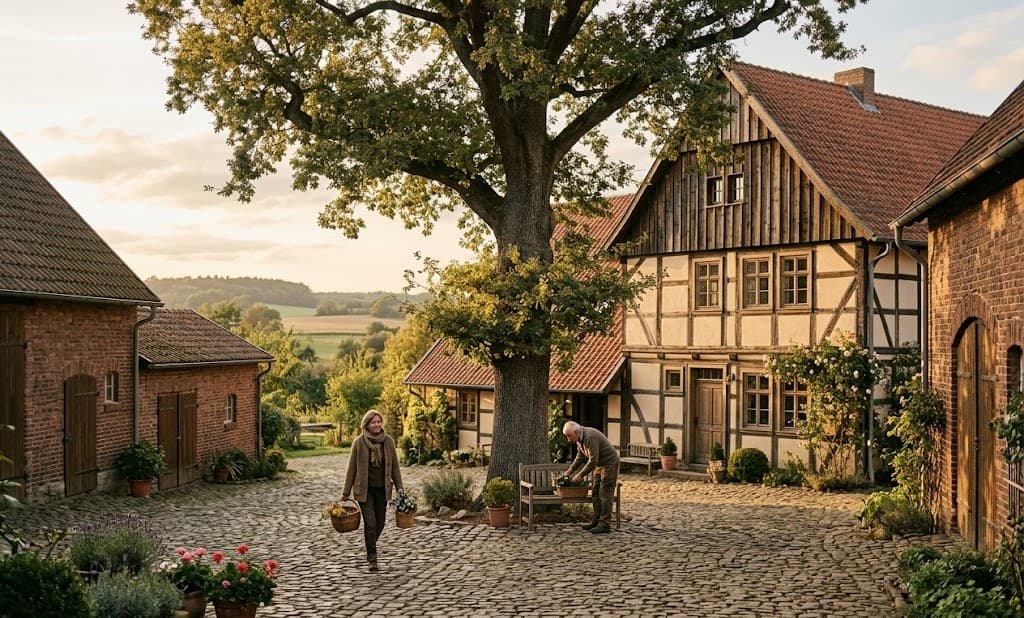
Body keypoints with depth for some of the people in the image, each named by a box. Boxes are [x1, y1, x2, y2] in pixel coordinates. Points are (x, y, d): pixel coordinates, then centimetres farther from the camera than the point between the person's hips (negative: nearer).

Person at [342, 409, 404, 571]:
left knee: (380, 523, 10)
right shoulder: (359, 442, -8)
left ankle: (370, 547, 37)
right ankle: (372, 558, 1)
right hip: (364, 489, -3)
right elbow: (352, 468, -3)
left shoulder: (388, 441, -1)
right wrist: (346, 492, -1)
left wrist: (400, 488, 1)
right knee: (370, 523, -10)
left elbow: (394, 467, 5)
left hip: (382, 489, 3)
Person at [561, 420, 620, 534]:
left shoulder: (590, 437, -28)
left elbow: (593, 460, -29)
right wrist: (570, 471, 9)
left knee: (605, 494, -10)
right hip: (600, 465, 10)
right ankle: (595, 521, 15)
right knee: (595, 494, 10)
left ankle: (604, 525, -9)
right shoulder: (579, 439, 3)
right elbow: (580, 457, 17)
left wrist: (580, 475, -22)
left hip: (609, 463, -10)